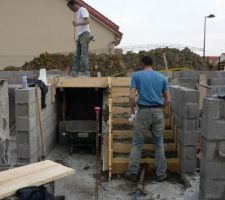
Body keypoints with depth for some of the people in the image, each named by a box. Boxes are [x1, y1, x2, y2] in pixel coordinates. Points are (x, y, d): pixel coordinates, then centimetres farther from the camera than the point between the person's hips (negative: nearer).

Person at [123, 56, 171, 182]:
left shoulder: (137, 75, 1)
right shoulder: (162, 77, 9)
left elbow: (132, 96, -8)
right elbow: (168, 99, 7)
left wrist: (132, 108, 10)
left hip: (143, 112, -2)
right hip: (158, 112, 2)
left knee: (137, 144, 7)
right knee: (159, 144, 12)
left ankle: (133, 173, 12)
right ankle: (161, 174, 18)